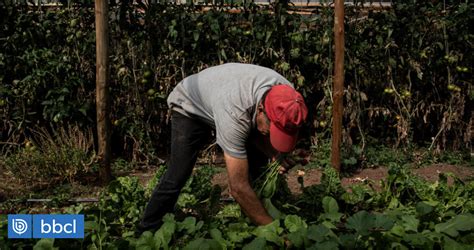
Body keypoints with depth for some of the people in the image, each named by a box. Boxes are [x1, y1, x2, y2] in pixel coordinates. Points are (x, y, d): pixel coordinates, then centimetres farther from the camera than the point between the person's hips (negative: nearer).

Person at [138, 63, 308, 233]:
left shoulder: (286, 97, -29)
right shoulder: (234, 113, -47)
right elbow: (238, 187, -42)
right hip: (190, 105, -6)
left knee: (258, 162, -7)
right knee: (178, 176, -15)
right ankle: (148, 231, 4)